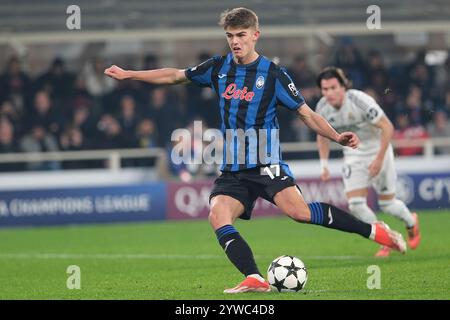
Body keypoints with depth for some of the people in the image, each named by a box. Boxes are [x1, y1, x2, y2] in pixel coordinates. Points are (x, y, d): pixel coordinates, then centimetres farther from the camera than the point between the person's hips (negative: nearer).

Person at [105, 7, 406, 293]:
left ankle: (373, 230, -14)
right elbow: (175, 75, 22)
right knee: (218, 216, -23)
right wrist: (127, 74, 24)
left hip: (267, 164, -5)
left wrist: (336, 136, -17)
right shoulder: (219, 68, 9)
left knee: (298, 211, -27)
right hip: (232, 169, 5)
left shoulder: (273, 74, -3)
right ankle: (255, 279, -30)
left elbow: (307, 113, -1)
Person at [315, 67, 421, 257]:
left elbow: (387, 127, -23)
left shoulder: (360, 101, -28)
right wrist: (324, 163, -2)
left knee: (387, 204, 4)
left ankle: (411, 223, 38)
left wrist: (379, 159, -24)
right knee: (355, 205, -11)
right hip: (352, 155, 4)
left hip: (377, 150, -4)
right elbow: (322, 136, 8)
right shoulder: (322, 109, -12)